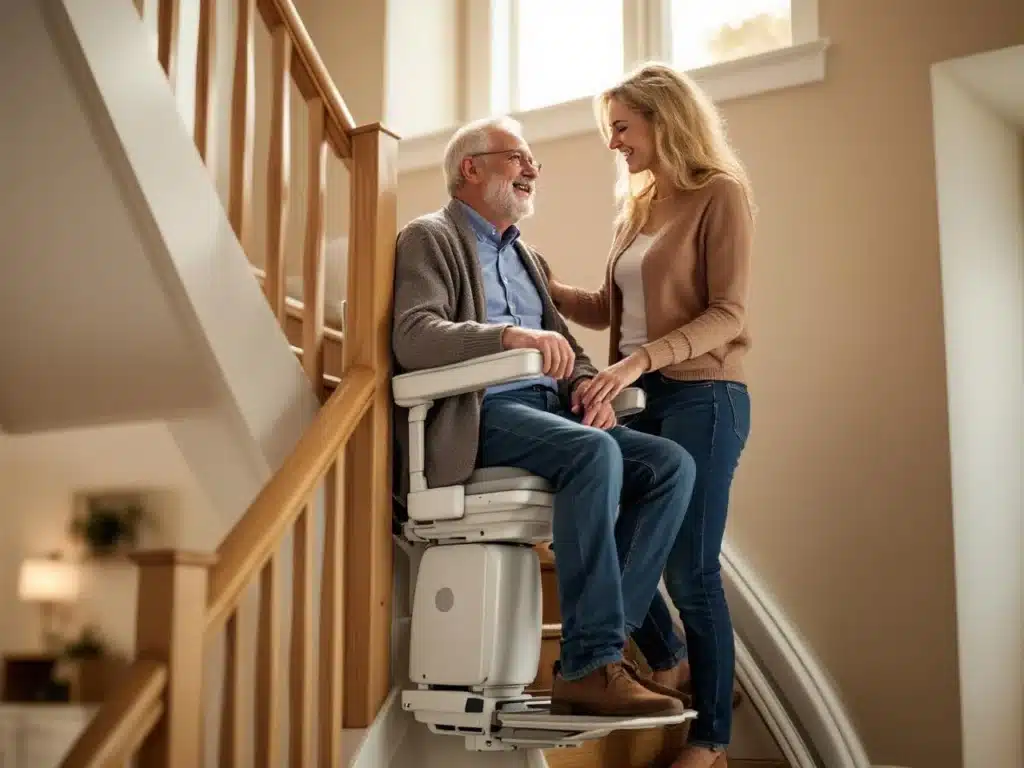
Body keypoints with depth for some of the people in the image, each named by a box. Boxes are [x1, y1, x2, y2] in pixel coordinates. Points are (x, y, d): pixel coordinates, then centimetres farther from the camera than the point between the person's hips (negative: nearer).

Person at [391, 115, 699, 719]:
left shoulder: (526, 257, 29)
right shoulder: (430, 239, 4)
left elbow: (562, 343, 25)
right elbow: (413, 338, -13)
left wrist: (589, 386, 1)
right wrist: (510, 335, -27)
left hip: (548, 409, 8)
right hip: (478, 415, -8)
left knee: (672, 464, -13)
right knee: (596, 451, -33)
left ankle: (602, 642, -17)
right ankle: (592, 664, -31)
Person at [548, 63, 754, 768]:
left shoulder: (720, 194, -4)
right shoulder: (637, 208, 17)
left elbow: (728, 315, -12)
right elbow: (608, 310, 19)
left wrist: (641, 360, -24)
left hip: (702, 398, -7)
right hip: (641, 397, 7)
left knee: (690, 569, -5)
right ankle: (670, 666, 30)